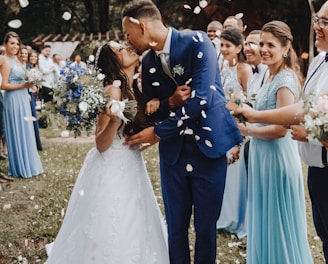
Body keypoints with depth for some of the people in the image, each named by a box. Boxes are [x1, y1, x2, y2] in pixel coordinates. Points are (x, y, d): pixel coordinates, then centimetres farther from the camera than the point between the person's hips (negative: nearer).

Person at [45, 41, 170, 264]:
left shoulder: (134, 87, 5)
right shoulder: (113, 90, -19)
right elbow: (101, 145, -19)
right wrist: (114, 120, -38)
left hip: (131, 168, 8)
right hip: (111, 171, -8)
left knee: (132, 230, 18)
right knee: (111, 233, 2)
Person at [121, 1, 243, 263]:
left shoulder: (197, 42, -13)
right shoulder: (148, 62, 6)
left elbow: (200, 98, -21)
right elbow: (150, 109, 9)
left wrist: (158, 132, -16)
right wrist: (170, 102, -14)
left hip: (208, 145, -4)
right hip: (173, 151, 5)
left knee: (206, 225, 6)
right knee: (175, 225, 10)